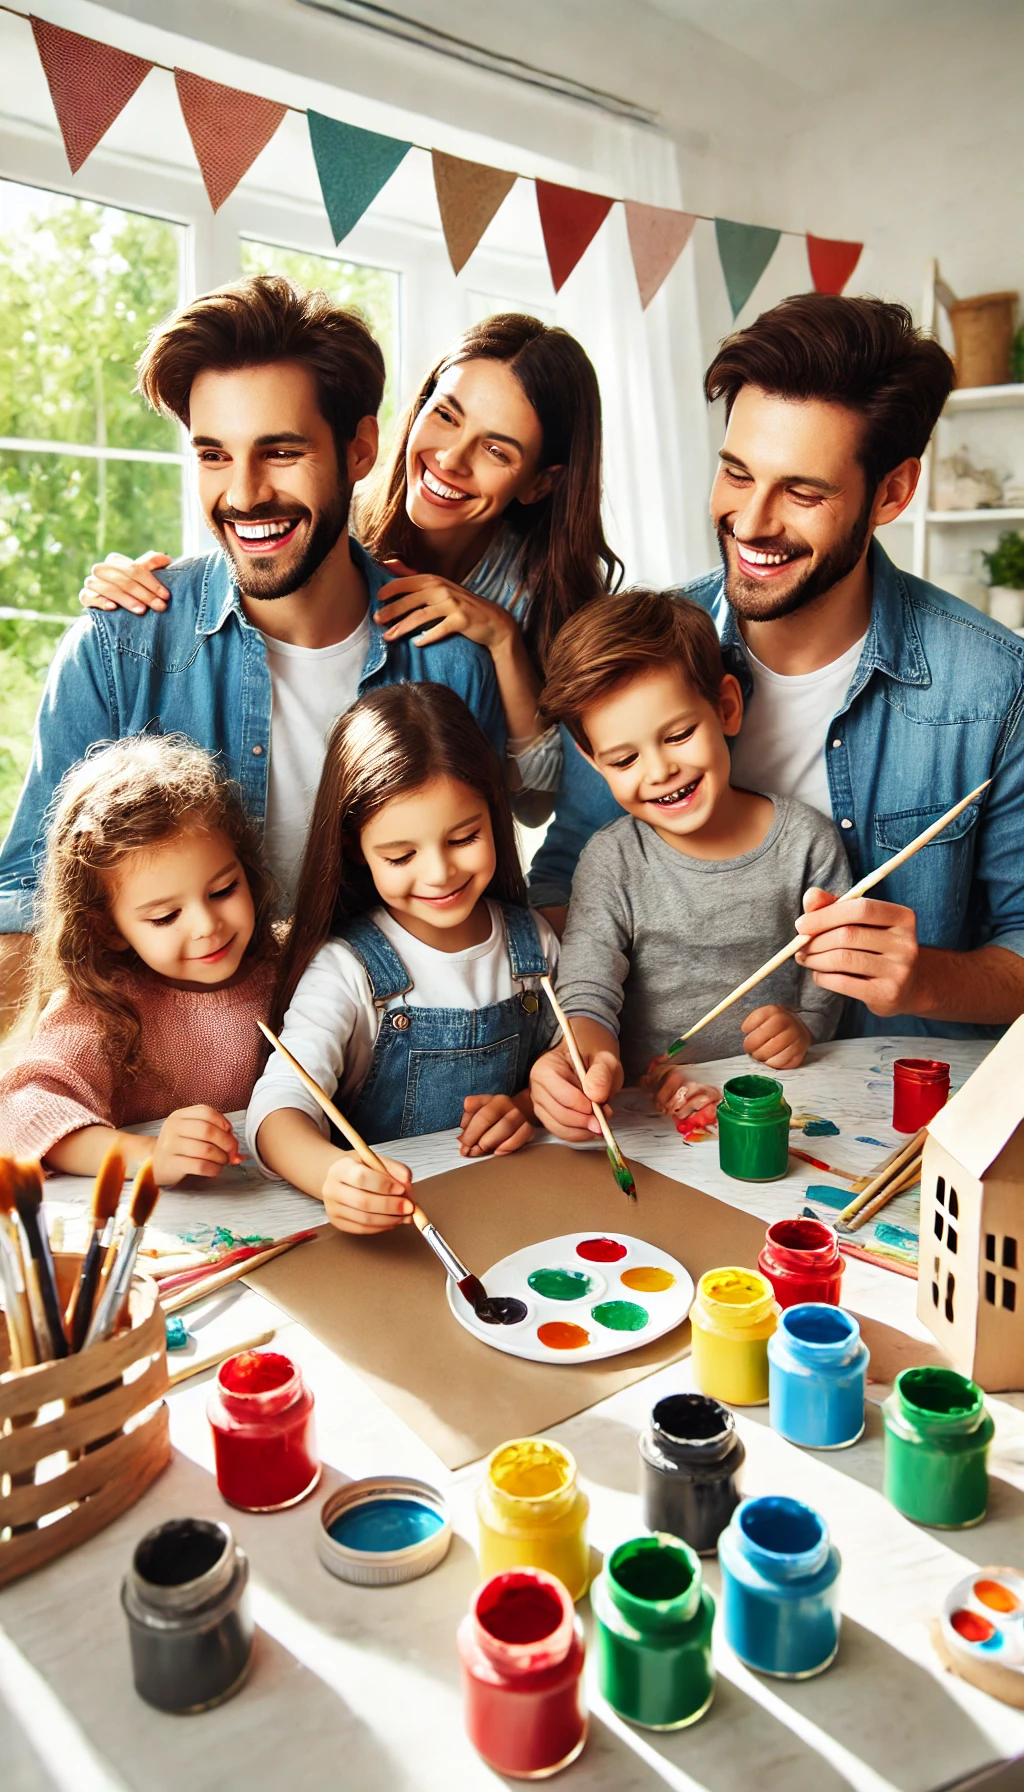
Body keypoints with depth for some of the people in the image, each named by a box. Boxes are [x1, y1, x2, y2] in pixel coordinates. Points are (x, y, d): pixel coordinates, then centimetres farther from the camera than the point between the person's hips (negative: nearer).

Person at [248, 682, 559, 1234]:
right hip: (382, 1217, -3)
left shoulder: (532, 941, 2)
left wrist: (527, 1104, -8)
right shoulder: (346, 968, -12)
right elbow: (278, 1106, -24)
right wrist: (333, 1174, -45)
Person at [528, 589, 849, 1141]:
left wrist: (805, 1024, -9)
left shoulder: (806, 839, 2)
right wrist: (589, 1054, -35)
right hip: (645, 1113, -3)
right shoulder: (610, 861, -3)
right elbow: (587, 994, -13)